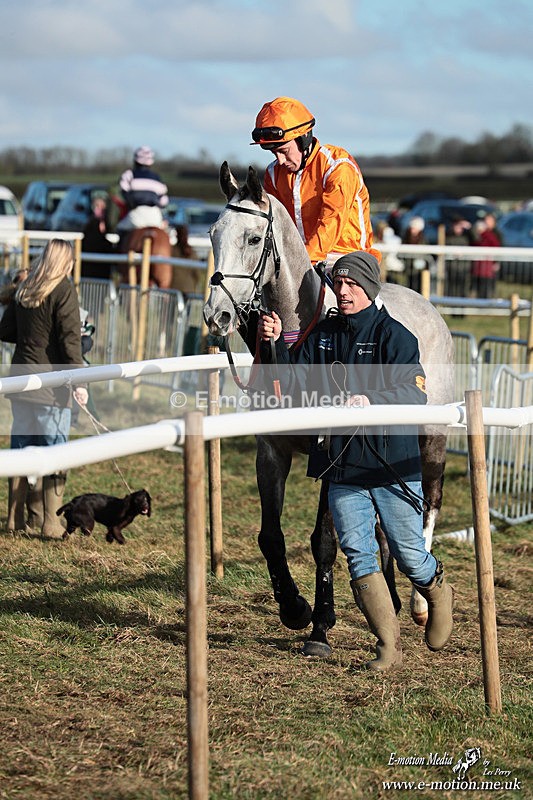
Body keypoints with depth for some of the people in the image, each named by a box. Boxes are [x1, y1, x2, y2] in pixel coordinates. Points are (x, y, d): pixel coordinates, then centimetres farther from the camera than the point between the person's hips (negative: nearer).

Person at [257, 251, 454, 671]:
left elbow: (415, 393, -19)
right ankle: (388, 646, 10)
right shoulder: (324, 334, 8)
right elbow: (297, 381, 7)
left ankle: (438, 591, 40)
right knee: (357, 554, 0)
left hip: (392, 462, -4)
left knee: (409, 553, 5)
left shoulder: (394, 335, -9)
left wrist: (370, 400, -35)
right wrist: (275, 345, -9)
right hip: (341, 464, 4)